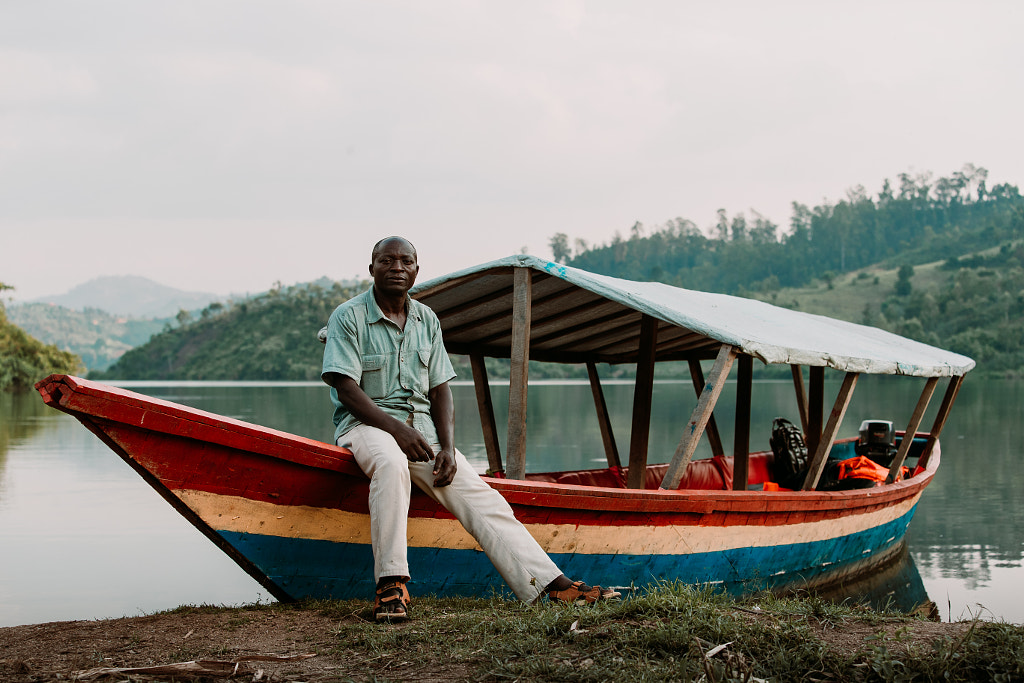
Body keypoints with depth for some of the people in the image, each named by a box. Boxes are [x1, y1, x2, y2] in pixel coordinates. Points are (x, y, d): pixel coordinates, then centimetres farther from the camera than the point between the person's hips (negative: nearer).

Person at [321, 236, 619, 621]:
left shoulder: (427, 320, 14)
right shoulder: (349, 317, -2)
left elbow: (439, 389, 10)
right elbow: (346, 388, -11)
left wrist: (447, 448, -6)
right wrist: (395, 427, -24)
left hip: (422, 426, 5)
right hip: (365, 422, -5)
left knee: (479, 496, -12)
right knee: (391, 464, -40)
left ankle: (552, 585, -20)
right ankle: (390, 584, -39)